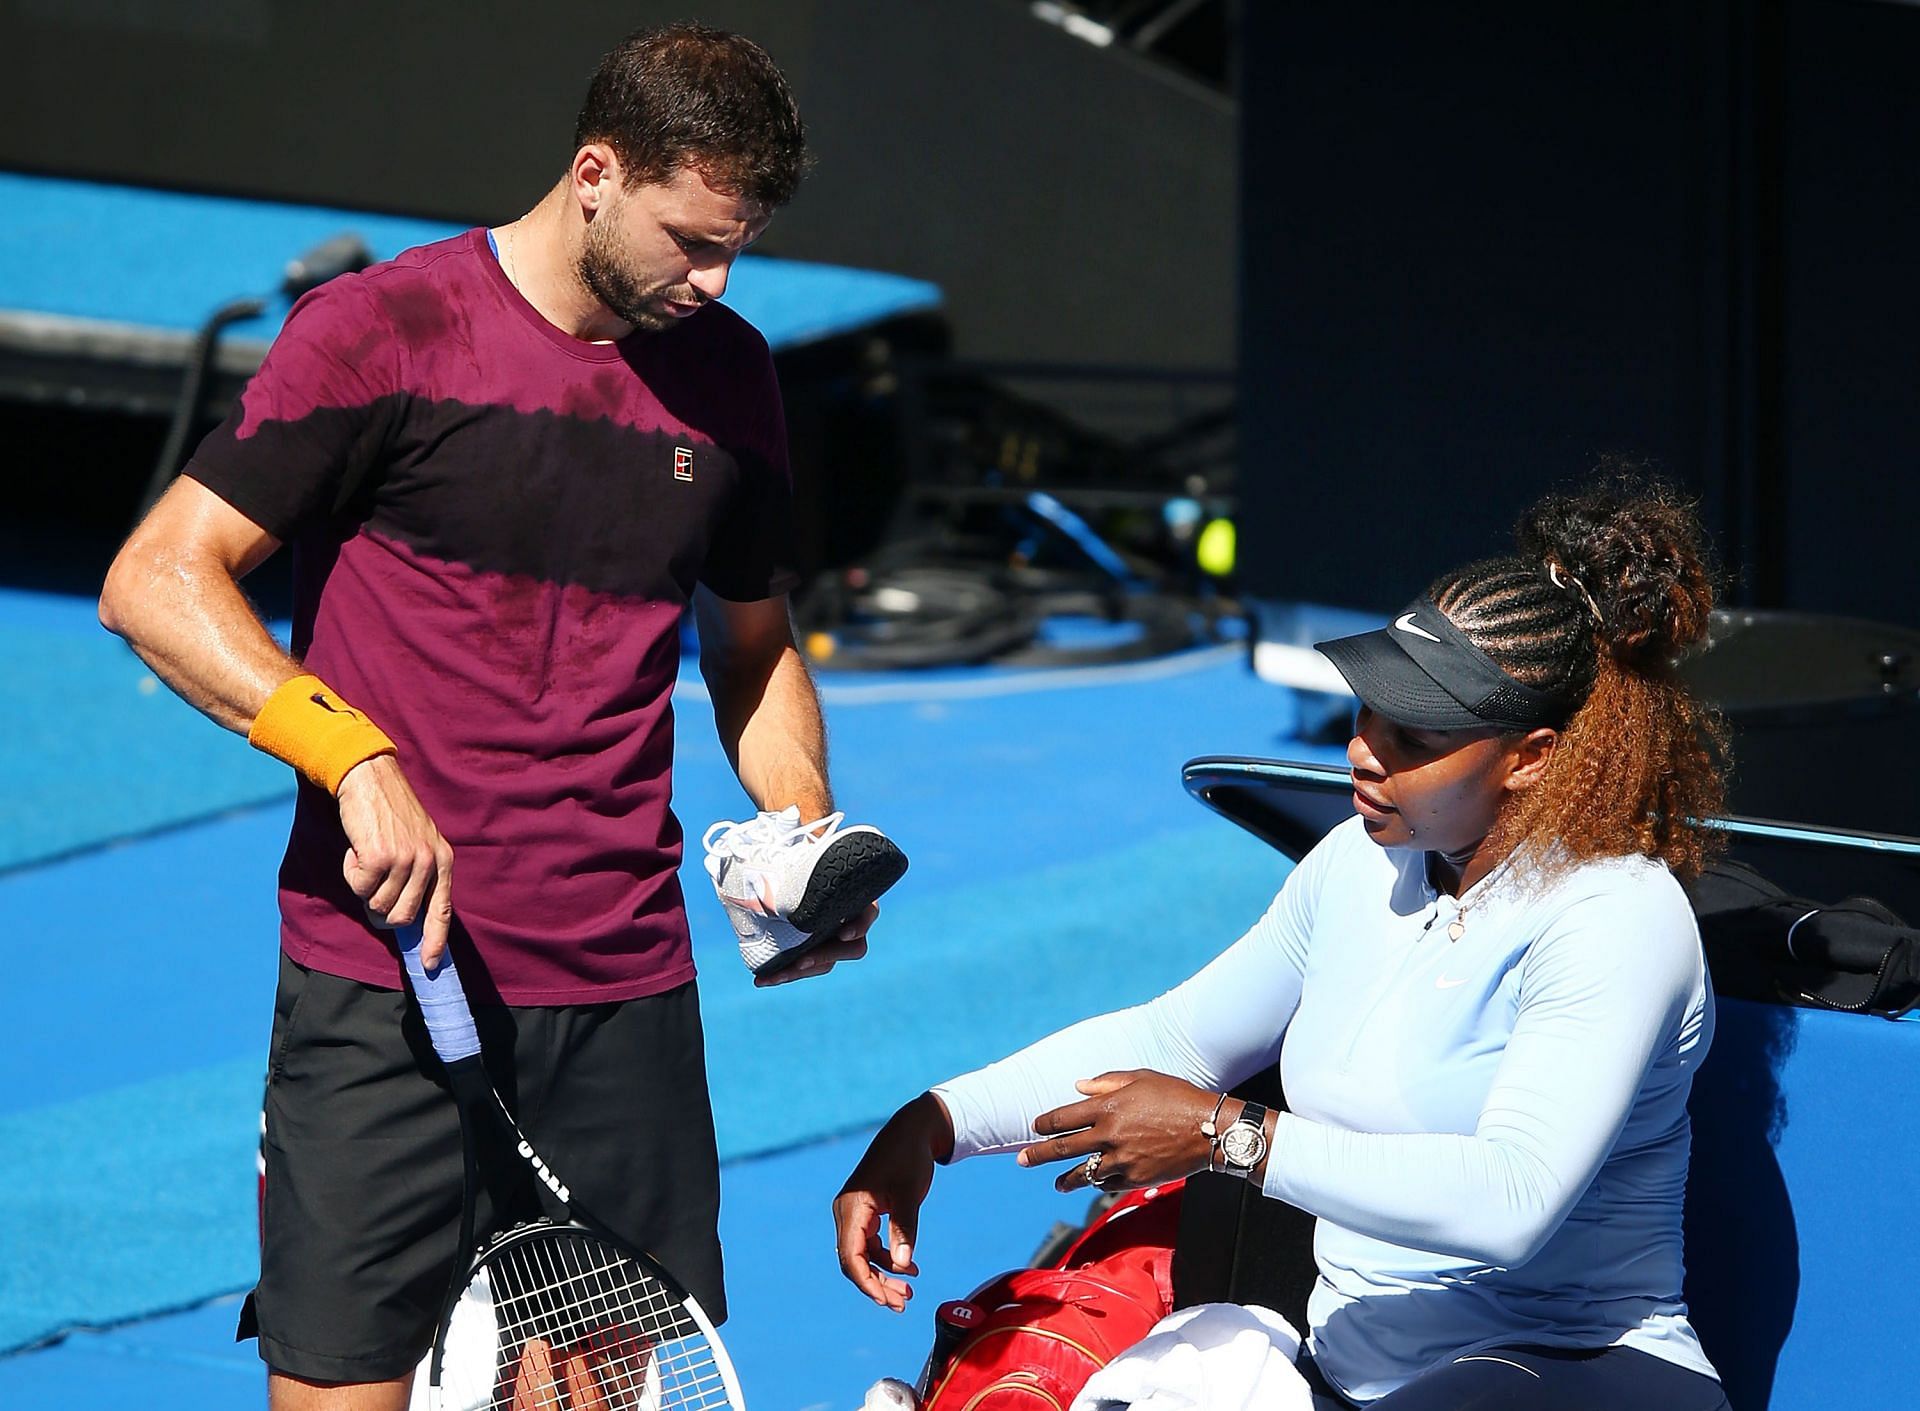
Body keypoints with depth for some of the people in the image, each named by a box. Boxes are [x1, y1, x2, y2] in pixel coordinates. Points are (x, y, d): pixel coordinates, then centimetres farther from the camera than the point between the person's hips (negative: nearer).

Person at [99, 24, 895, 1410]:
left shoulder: (726, 374, 11)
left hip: (629, 997, 5)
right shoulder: (387, 331, -5)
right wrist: (356, 756, -21)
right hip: (387, 988, -5)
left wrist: (808, 837, 7)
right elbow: (156, 581, -9)